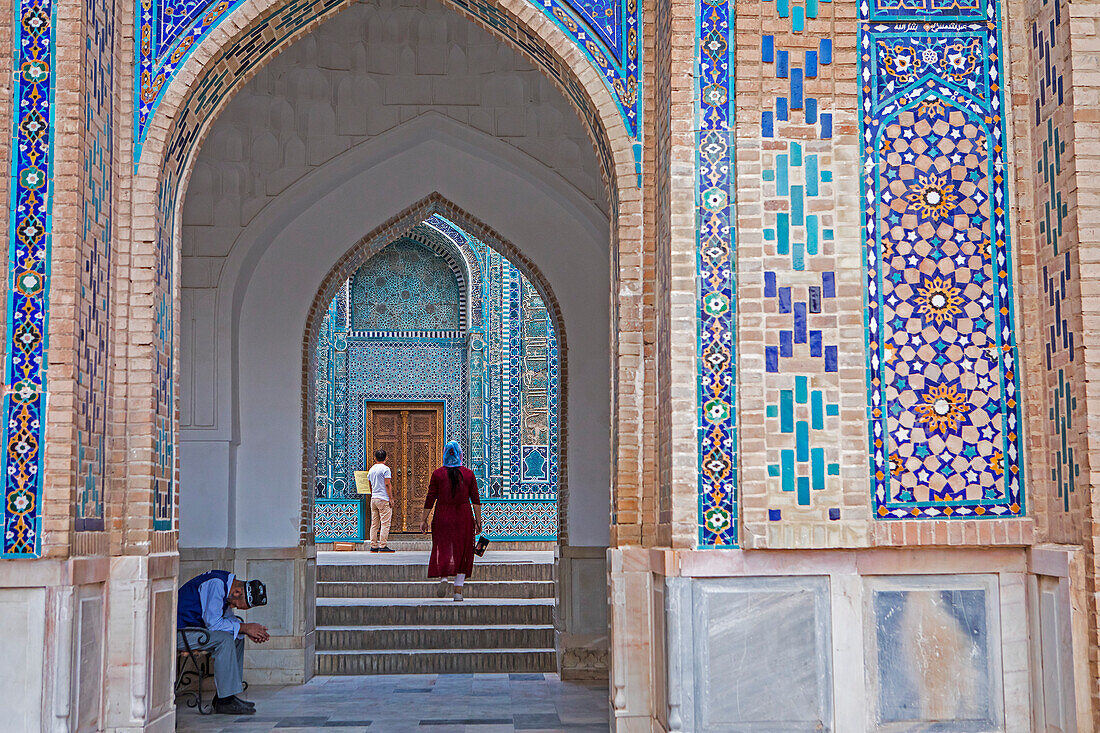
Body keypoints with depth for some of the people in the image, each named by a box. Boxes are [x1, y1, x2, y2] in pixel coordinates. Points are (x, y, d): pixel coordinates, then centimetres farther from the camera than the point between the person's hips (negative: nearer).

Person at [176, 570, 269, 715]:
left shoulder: (227, 584, 5)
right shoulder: (216, 584, -24)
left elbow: (228, 618, 14)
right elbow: (213, 622, -25)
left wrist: (250, 632, -2)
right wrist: (245, 627, -18)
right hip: (179, 631, -10)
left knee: (237, 638, 7)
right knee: (225, 639, -25)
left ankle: (224, 695, 7)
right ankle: (225, 702, -20)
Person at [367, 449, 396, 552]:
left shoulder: (371, 469, 13)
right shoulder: (385, 469, -8)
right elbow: (387, 484, -12)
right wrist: (390, 499, -9)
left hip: (373, 498, 7)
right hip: (383, 499, -7)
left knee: (374, 524, 9)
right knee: (385, 523, -5)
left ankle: (373, 546, 9)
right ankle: (382, 546, -9)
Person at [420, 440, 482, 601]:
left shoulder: (438, 474, -3)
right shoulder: (468, 474, 0)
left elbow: (430, 499, -3)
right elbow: (475, 500, -1)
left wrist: (424, 520, 4)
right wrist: (478, 521, 4)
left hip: (442, 517, -1)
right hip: (464, 518, 1)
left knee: (443, 550, 4)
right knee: (461, 553, 8)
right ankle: (458, 590, 7)